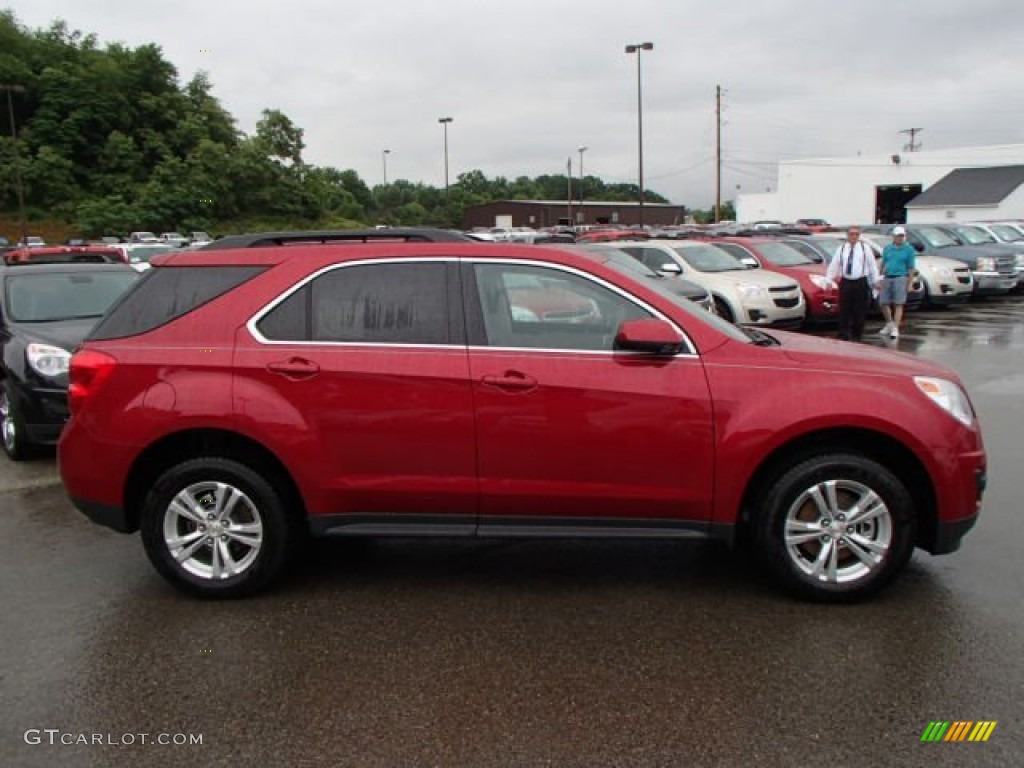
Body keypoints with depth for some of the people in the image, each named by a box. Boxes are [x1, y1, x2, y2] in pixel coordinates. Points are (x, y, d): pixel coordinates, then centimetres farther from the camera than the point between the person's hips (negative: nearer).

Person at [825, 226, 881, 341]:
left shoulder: (865, 248, 4)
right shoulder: (841, 249, 8)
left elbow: (872, 265, 6)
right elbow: (833, 265, 8)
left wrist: (876, 281, 4)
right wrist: (828, 280, 2)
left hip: (860, 283, -1)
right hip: (845, 282, 1)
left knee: (859, 312, 3)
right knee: (844, 311, -2)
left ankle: (856, 336, 15)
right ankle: (844, 335, 2)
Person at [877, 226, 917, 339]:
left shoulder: (909, 249, 0)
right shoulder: (887, 248, 11)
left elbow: (911, 267, -1)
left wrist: (909, 282, -7)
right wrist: (881, 277, 10)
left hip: (900, 278, -4)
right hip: (887, 278, 4)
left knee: (898, 304, -4)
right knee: (884, 303, 7)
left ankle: (895, 328, -3)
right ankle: (889, 323, 28)